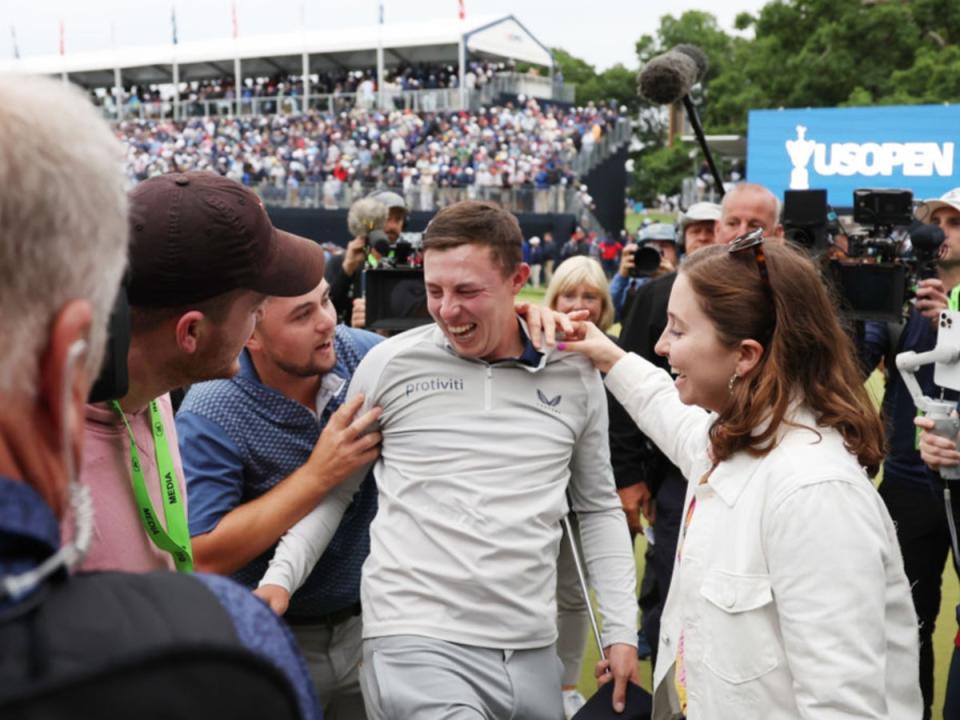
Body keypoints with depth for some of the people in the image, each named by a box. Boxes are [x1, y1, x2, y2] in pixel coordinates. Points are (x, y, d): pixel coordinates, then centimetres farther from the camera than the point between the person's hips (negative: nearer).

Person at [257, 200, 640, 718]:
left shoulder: (575, 375, 2)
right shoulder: (390, 363, -3)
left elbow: (598, 508, 13)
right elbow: (332, 489, 7)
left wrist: (622, 630, 9)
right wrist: (279, 578, -5)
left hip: (531, 650, 3)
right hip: (415, 640, -3)